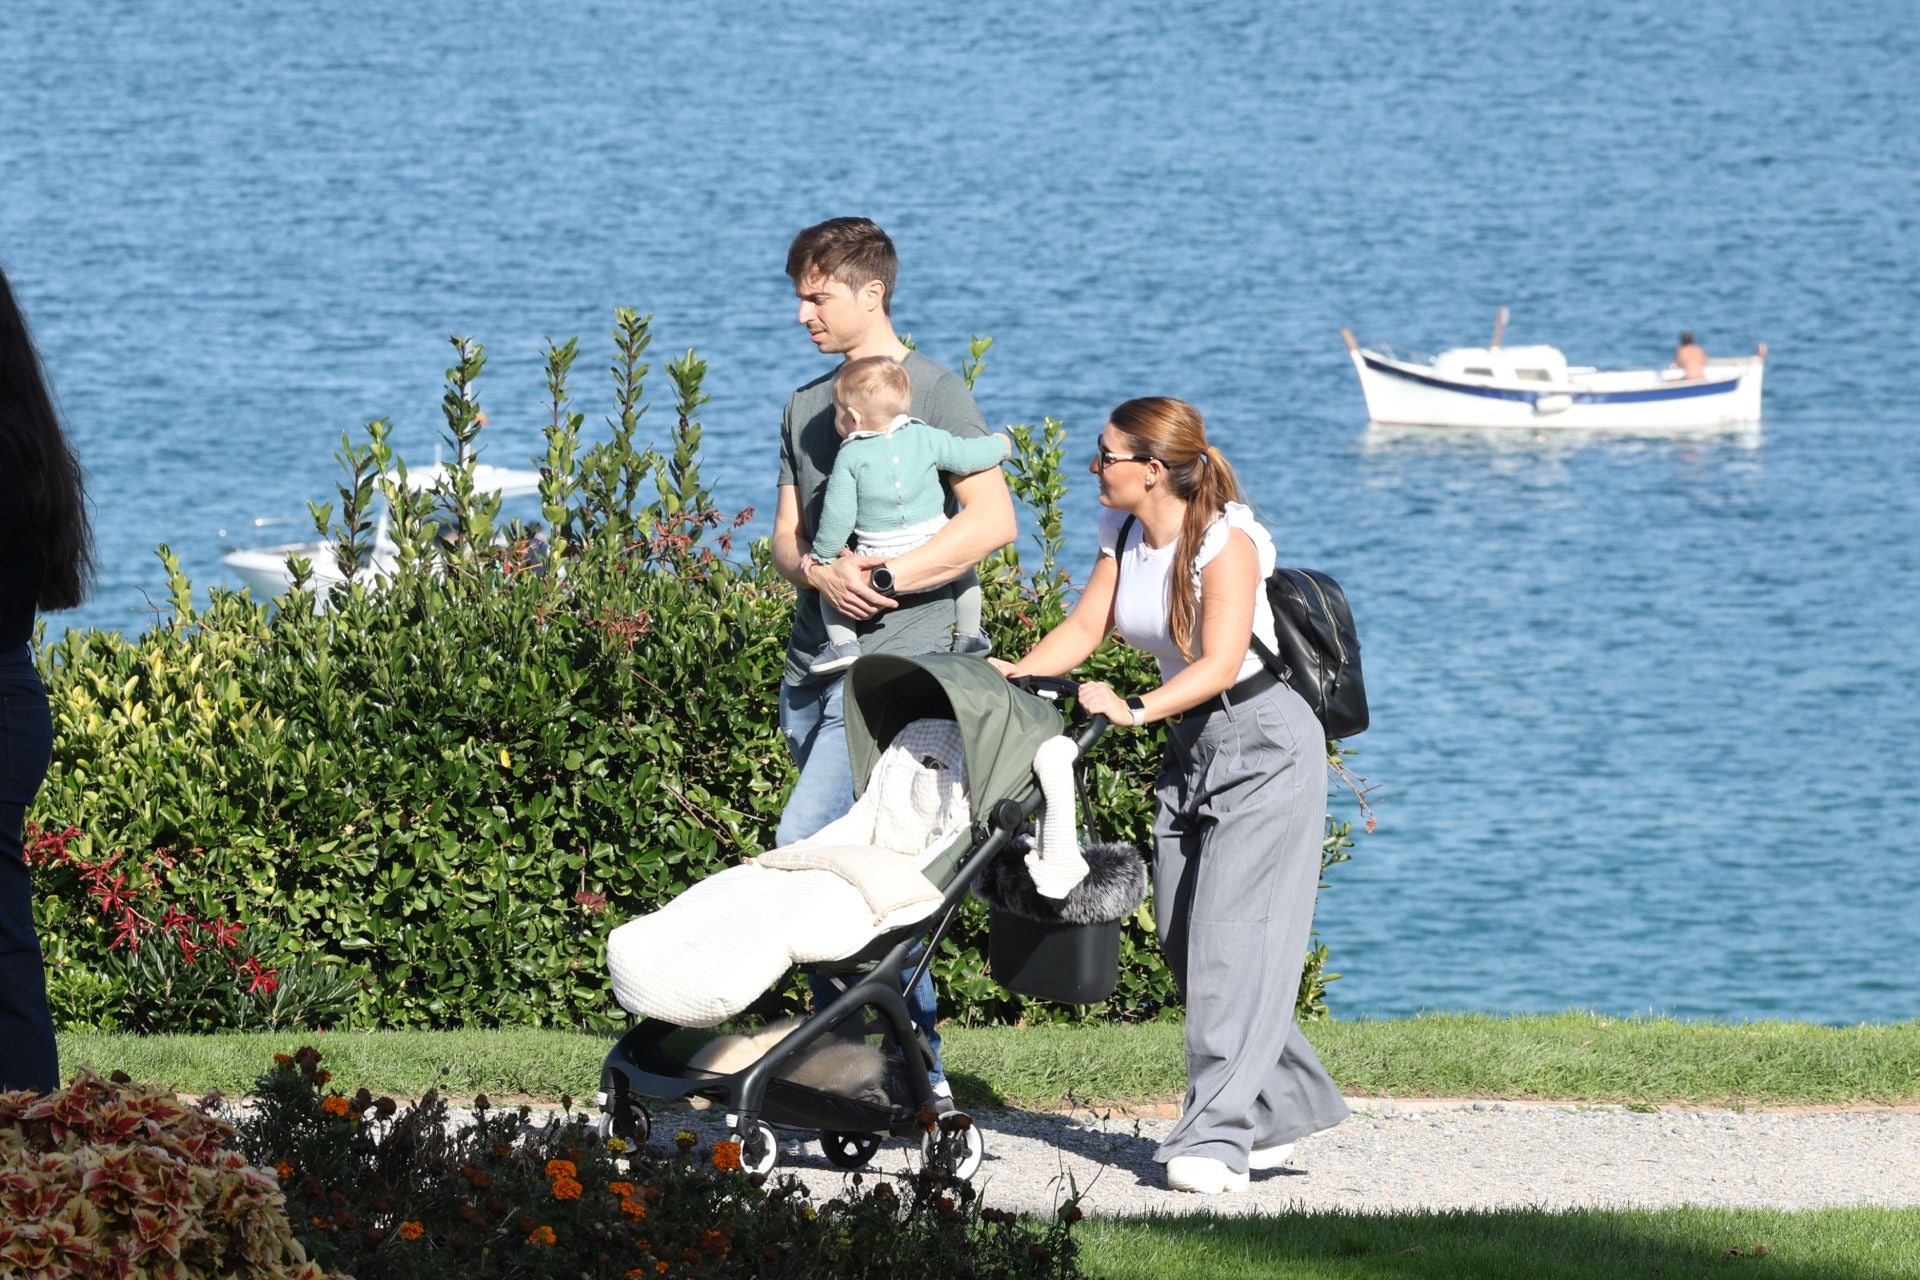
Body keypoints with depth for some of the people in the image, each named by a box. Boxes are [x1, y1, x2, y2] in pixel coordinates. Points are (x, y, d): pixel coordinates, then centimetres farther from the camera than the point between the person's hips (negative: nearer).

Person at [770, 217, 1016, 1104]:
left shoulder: (934, 392, -3)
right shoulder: (806, 407, 18)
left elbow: (993, 519, -12)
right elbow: (786, 534, 16)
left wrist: (883, 577, -16)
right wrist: (818, 573, -7)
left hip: (896, 659, -7)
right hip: (814, 661, 7)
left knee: (807, 841, -18)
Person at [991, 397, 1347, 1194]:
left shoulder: (1225, 541, -19)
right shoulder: (1125, 537, 4)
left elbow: (1219, 662, -27)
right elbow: (1085, 628, 3)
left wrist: (1137, 709, -40)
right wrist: (1020, 674, -16)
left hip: (1263, 745, -8)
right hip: (1189, 745, 8)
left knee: (1231, 935, -14)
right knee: (1182, 938, 5)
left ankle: (1217, 1138, -18)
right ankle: (1284, 1107, 17)